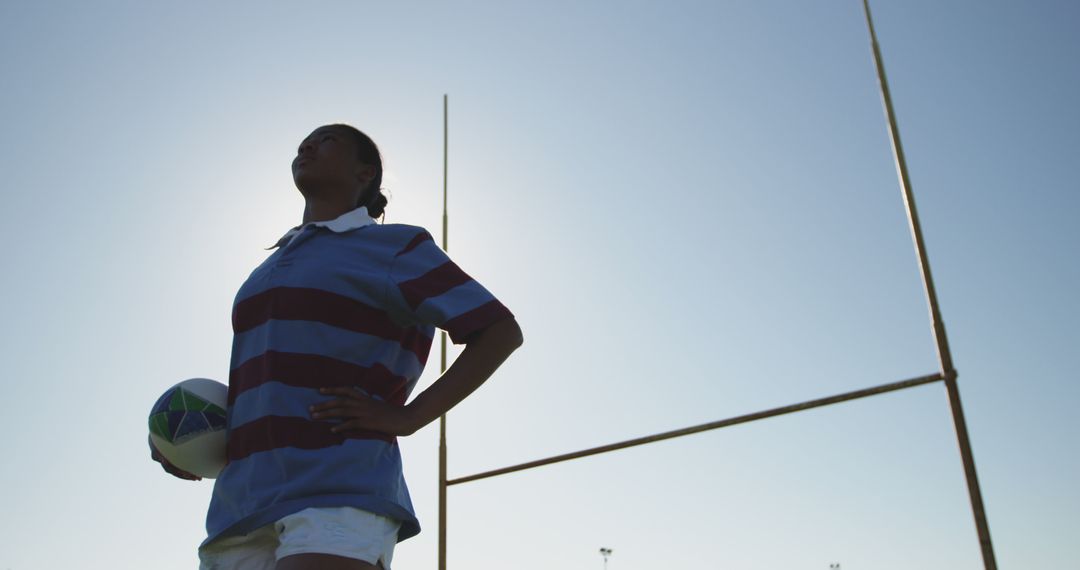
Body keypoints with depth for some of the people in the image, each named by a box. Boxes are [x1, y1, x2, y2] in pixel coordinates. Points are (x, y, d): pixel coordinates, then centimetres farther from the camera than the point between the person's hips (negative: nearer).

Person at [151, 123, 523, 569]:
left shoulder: (393, 247, 4)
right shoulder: (274, 264, 25)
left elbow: (502, 331, -3)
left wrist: (407, 417, -12)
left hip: (338, 493, -7)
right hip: (243, 499, 7)